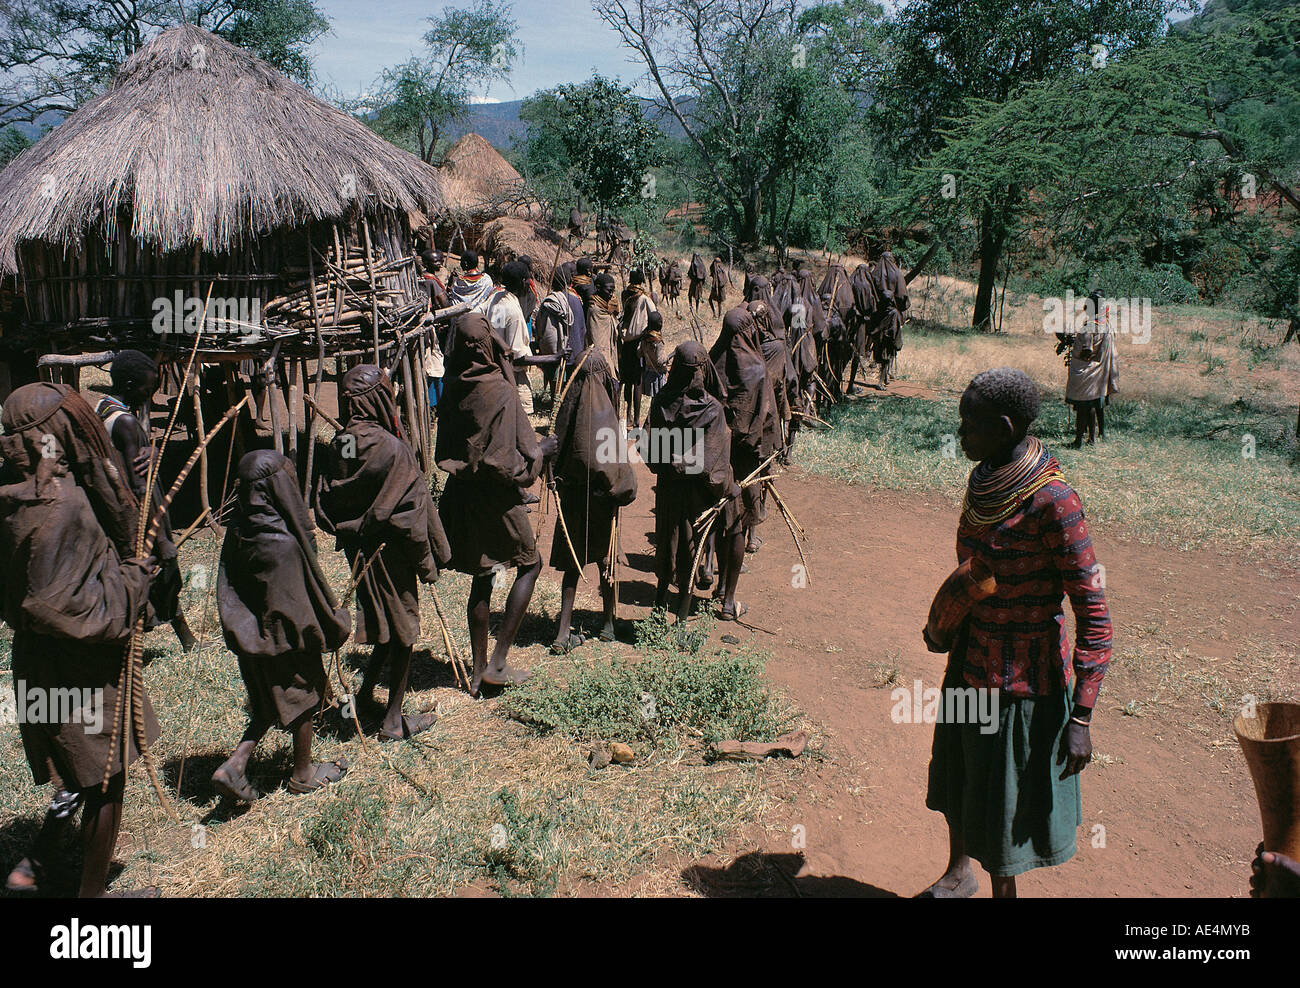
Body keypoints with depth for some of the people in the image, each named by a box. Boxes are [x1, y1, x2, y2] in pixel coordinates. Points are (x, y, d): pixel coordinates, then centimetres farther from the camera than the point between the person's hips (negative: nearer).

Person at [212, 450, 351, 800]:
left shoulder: (239, 526, -7)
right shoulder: (282, 543, -31)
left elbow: (231, 588, 5)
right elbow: (298, 601, -23)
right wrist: (335, 623, -6)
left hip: (252, 635, 7)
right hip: (286, 638, -7)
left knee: (269, 704, 25)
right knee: (304, 698, 16)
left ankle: (235, 764, 15)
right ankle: (303, 774, 34)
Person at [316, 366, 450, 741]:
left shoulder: (338, 447, -2)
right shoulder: (391, 449, -22)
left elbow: (324, 508, 3)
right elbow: (409, 513, -20)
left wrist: (347, 533, 16)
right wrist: (427, 560, -11)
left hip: (355, 549, 7)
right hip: (388, 553, -6)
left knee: (382, 623, 24)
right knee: (402, 629, 8)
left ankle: (366, 693, 30)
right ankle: (393, 720, 17)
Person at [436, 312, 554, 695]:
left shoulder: (454, 387, 0)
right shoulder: (500, 391, -21)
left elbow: (445, 448, 8)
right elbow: (505, 459, -22)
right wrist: (541, 449, -6)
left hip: (461, 490, 6)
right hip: (495, 496, -6)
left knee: (482, 577, 16)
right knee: (529, 564, 12)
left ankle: (479, 671, 23)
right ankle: (498, 663, 8)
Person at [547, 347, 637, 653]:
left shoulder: (568, 410, -7)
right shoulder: (604, 414, -19)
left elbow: (557, 455, 0)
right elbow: (615, 464, -21)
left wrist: (560, 484, 12)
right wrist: (623, 490, -6)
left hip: (571, 499, 3)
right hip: (599, 501, -3)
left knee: (572, 565, 11)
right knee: (605, 561, 15)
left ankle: (564, 634, 9)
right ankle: (609, 625, 29)